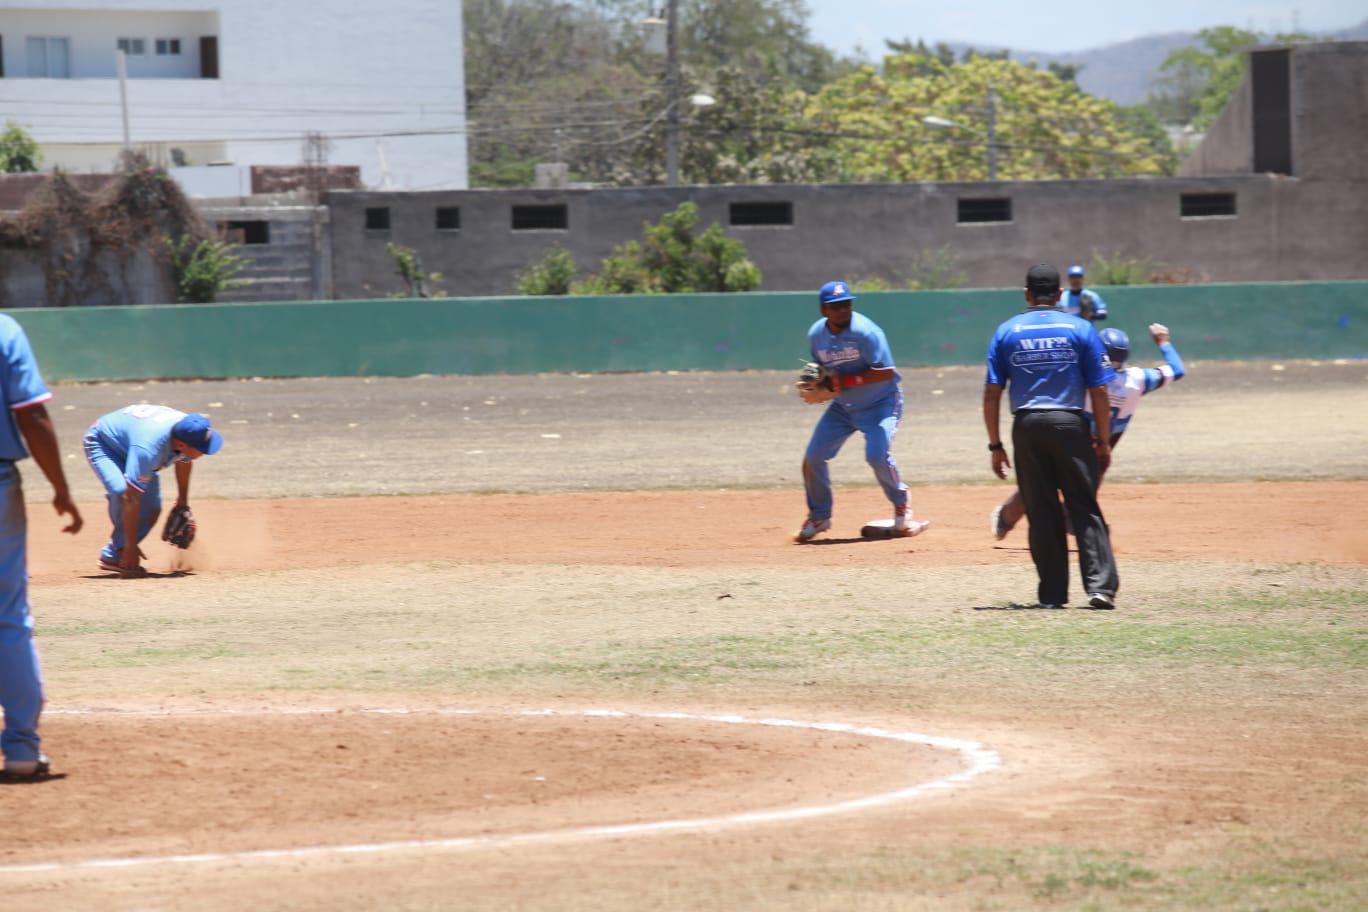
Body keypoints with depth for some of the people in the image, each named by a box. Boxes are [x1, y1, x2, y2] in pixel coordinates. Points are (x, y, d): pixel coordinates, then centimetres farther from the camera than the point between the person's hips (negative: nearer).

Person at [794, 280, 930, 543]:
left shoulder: (865, 332, -24)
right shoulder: (816, 335, -4)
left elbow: (885, 373, -26)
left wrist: (846, 381, -29)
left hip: (880, 401, -6)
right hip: (843, 405, 6)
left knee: (877, 455, -24)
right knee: (813, 457, -3)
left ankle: (902, 509, 4)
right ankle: (818, 517, 19)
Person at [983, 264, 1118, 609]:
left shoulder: (1006, 332, 7)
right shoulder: (1081, 329, 4)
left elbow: (991, 393, 3)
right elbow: (1099, 391, 1)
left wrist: (995, 445, 8)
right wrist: (1103, 441, 7)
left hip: (1027, 426, 1)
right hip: (1070, 425, -1)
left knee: (1042, 512, 7)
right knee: (1085, 507, 1)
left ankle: (1052, 593, 6)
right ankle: (1100, 585, -12)